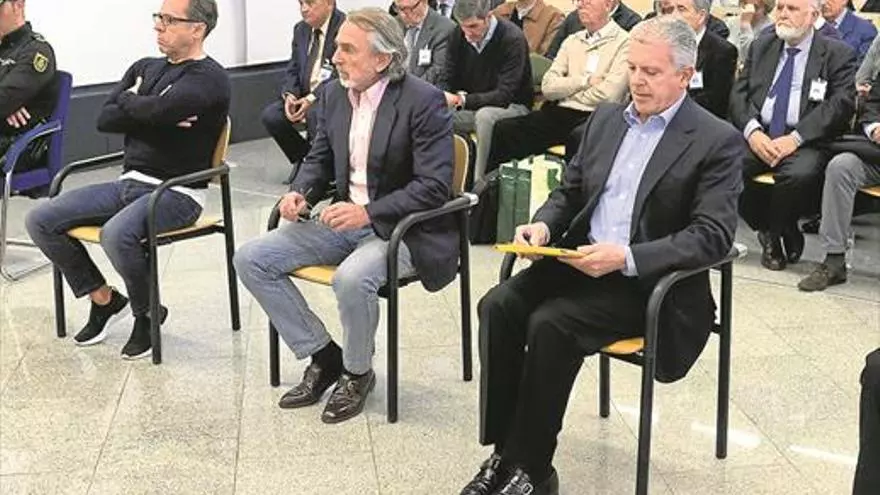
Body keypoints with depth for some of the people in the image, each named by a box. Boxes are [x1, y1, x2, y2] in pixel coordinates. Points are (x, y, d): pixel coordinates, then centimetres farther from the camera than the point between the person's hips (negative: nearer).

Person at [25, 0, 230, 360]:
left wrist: (129, 100, -4)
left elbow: (157, 108, -26)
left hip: (177, 191, -8)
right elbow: (104, 119, 4)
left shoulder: (208, 78, -8)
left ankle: (147, 314, -6)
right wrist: (151, 114, -11)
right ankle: (103, 299, 12)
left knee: (116, 234, -35)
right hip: (130, 182, 8)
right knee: (41, 220, -5)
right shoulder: (144, 68, 15)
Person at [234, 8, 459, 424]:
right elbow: (319, 158, 17)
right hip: (347, 219, 7)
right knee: (250, 259, -7)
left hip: (404, 228, -7)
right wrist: (300, 192, -5)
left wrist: (368, 213, -29)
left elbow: (434, 187, -19)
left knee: (352, 278, -37)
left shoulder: (424, 101, -15)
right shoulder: (335, 94, 5)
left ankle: (357, 373, -6)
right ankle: (323, 356, 5)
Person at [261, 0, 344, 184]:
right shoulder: (301, 29, 12)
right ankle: (302, 159, 6)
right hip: (305, 97, 7)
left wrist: (312, 98, -25)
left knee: (314, 114, -36)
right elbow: (293, 70, 13)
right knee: (270, 116, -16)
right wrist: (289, 95, -8)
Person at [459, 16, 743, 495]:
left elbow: (712, 236, -15)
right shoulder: (606, 118, 13)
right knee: (499, 305, -20)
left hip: (651, 282, -6)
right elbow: (569, 191, 19)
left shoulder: (718, 140, -7)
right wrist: (543, 224, -4)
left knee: (550, 323, -29)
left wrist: (627, 258, -26)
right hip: (581, 260, 6)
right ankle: (504, 451, -13)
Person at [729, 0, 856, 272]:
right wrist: (752, 131, -12)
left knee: (800, 174, -36)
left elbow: (841, 104, -8)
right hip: (758, 136, 4)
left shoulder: (838, 54, 5)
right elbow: (739, 94, 9)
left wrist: (795, 138, -19)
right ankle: (767, 230, -1)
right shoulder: (760, 47, 17)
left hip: (806, 143, -4)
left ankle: (776, 233, -5)